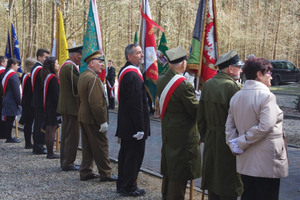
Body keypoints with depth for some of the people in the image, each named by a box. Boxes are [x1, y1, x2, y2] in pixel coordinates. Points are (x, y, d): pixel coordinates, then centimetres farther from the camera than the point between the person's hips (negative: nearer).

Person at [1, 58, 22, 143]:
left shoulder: (5, 73, 13)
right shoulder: (13, 75, -15)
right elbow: (16, 90, -17)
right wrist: (19, 102, -12)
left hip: (6, 100, 9)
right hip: (12, 101, -9)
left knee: (8, 120, 12)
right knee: (10, 119, -4)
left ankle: (8, 137, 18)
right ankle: (9, 138, 1)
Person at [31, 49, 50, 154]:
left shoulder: (35, 67, 14)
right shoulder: (40, 69, -17)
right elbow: (44, 85, -20)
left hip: (36, 101, 10)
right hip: (41, 102, -10)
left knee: (38, 123, 16)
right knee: (41, 124, -4)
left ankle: (36, 146, 23)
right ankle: (39, 147, 1)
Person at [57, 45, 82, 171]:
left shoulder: (65, 65, 15)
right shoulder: (71, 67, -18)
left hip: (65, 106, 11)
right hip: (71, 107, -11)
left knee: (66, 135, 17)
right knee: (72, 136, -4)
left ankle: (65, 161, 26)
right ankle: (68, 164, 2)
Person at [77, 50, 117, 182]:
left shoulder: (82, 76, 12)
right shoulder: (93, 78, -20)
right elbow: (96, 103, -24)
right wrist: (103, 121, -20)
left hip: (83, 118, 10)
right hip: (93, 119, -10)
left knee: (87, 146, 15)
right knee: (101, 146, 0)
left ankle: (85, 172, 22)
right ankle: (105, 174, 9)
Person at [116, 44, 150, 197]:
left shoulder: (124, 71, 11)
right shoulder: (133, 75, -21)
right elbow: (136, 104, -24)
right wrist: (140, 127, -22)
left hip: (125, 123, 10)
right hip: (134, 124, -10)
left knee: (125, 154, 17)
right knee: (134, 156, 0)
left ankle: (122, 184, 28)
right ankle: (129, 188, 10)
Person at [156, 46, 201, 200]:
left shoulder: (161, 80, 1)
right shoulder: (183, 85, -24)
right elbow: (196, 111, -17)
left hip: (167, 132, 9)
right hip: (183, 135, -9)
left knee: (169, 169, 22)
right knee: (179, 175, 2)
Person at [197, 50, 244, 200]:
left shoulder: (207, 84, 5)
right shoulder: (232, 86, -17)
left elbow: (200, 115, 9)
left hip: (210, 138, 7)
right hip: (227, 140, -7)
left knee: (212, 177, 16)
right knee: (229, 182, 4)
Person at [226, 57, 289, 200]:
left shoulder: (236, 96, 8)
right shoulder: (267, 96, -13)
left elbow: (230, 126, 7)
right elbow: (265, 126, -22)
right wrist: (241, 144, -14)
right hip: (266, 163, -7)